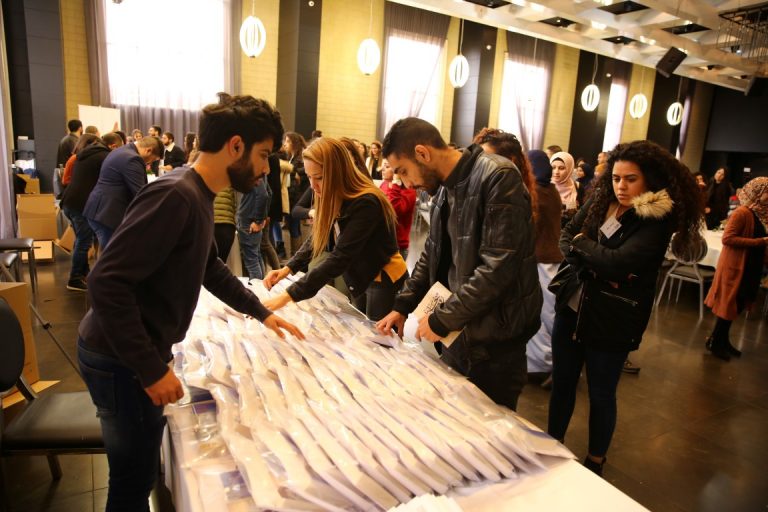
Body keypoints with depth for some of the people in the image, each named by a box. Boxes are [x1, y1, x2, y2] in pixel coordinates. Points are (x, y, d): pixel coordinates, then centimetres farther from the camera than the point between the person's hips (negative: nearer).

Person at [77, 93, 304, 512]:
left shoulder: (199, 195, 5)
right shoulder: (175, 195, -26)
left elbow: (209, 268, 19)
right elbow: (107, 283, -29)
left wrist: (260, 312, 17)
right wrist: (152, 369, -25)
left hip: (139, 354, 9)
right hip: (122, 361, -9)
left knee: (143, 470, 25)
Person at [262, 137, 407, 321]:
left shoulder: (365, 203, -30)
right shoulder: (333, 198, -5)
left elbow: (340, 258, -35)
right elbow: (316, 239, 2)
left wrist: (289, 295, -37)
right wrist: (287, 268, -13)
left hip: (385, 280, -7)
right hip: (360, 278, 7)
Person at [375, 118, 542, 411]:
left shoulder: (498, 177, -19)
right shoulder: (444, 188, 9)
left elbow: (498, 267, -25)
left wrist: (442, 320, -18)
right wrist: (403, 306, 8)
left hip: (493, 340, -7)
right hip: (456, 332, 8)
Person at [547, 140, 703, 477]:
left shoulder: (658, 219, -14)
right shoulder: (600, 201, 3)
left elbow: (619, 262, -25)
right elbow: (565, 238, -1)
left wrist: (582, 243, -10)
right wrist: (596, 266, -17)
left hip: (611, 320, -5)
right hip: (571, 309, 5)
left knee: (601, 394, 11)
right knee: (562, 383, 15)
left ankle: (595, 462, 34)